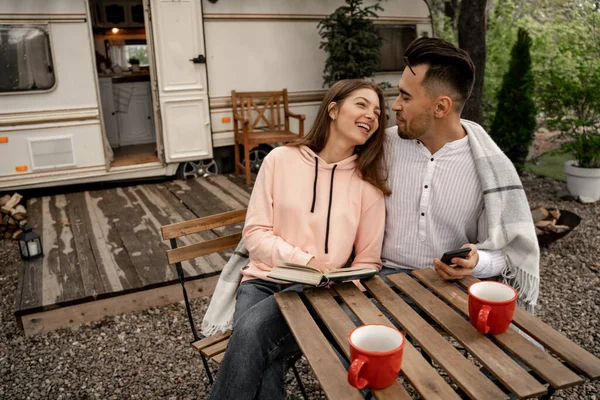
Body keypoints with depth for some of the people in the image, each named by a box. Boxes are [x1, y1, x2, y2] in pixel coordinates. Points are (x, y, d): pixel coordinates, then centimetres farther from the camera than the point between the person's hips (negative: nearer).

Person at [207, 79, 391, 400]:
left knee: (251, 331, -29)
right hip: (263, 280, 1)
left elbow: (368, 260, 6)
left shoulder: (369, 182, 3)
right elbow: (254, 233, -1)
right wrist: (303, 259, -16)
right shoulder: (281, 160, 1)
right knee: (263, 367, -29)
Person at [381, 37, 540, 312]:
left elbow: (515, 253, -2)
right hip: (387, 275, 0)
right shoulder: (386, 144, -1)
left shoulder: (490, 167, -7)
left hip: (451, 283, 0)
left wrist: (477, 262, -24)